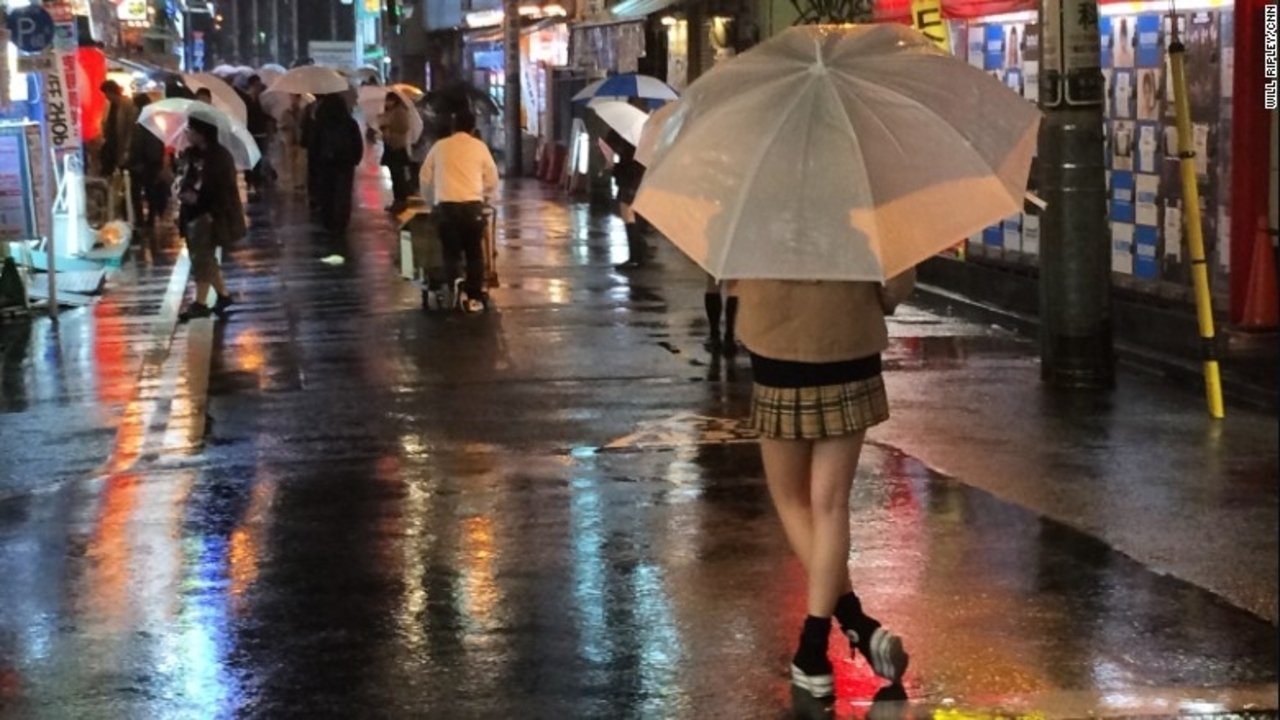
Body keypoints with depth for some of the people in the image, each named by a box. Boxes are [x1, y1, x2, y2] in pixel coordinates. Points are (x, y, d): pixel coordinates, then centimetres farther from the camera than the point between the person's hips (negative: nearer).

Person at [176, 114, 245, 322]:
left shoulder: (219, 157, -14)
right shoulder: (193, 155, 8)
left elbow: (224, 188, -16)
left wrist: (198, 197, -19)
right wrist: (184, 191, -4)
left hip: (210, 215, -8)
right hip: (194, 213, 8)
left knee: (202, 257, -8)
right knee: (204, 258, 13)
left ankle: (200, 303, -5)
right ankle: (223, 295, 25)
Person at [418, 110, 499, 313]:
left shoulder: (440, 146, 12)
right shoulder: (479, 147, 10)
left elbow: (425, 178, 16)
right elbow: (492, 180, 14)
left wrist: (431, 199, 32)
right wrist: (485, 197, 33)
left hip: (446, 205, 1)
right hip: (472, 205, -1)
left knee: (450, 253, 10)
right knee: (474, 253, 9)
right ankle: (474, 298, 6)